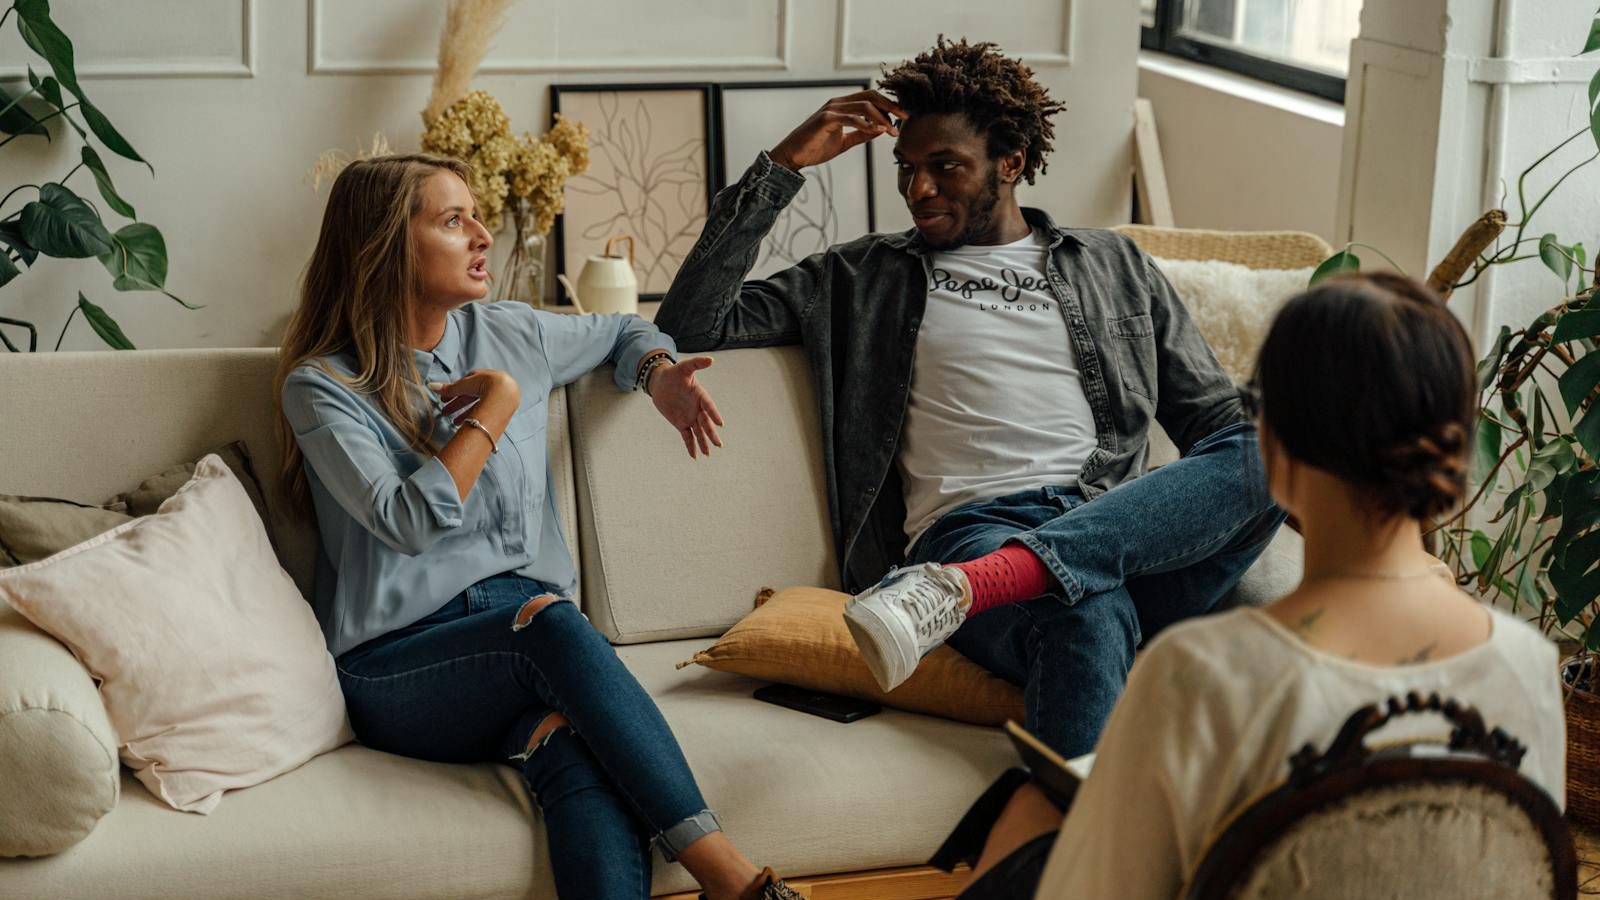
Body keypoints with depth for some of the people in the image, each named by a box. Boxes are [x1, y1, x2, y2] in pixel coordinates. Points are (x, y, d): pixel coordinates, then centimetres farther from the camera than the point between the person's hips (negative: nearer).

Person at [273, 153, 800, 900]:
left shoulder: (510, 335, 15)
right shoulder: (323, 386, -1)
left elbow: (622, 332, 35)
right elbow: (411, 521, -15)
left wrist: (659, 374, 12)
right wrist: (498, 402, -6)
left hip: (527, 627, 4)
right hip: (398, 664, -4)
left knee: (583, 754, -35)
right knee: (551, 621, -38)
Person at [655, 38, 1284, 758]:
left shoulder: (1113, 266, 27)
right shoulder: (865, 279, 22)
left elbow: (1214, 415, 24)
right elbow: (690, 329, 14)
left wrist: (1261, 471, -1)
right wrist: (783, 166, 8)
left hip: (1123, 529, 3)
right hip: (973, 528, -3)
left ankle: (964, 589, -44)